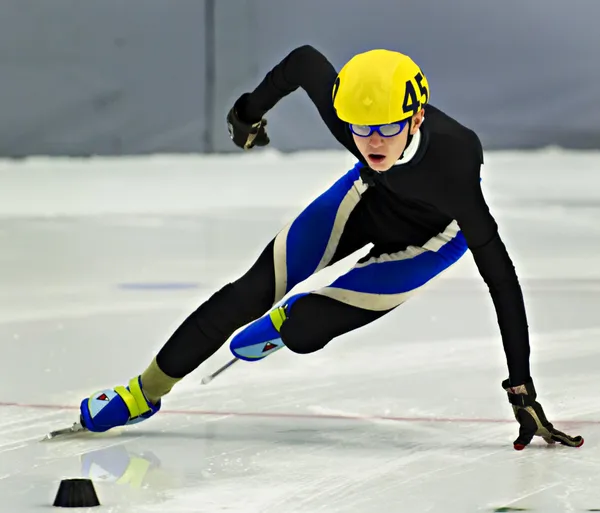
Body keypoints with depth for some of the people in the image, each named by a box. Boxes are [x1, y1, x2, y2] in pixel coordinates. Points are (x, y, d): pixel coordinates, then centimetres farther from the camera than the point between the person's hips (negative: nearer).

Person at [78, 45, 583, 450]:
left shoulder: (450, 166, -44)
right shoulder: (346, 112, -34)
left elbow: (500, 275, -41)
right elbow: (305, 59, -11)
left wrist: (521, 386, -42)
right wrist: (251, 110, 6)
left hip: (429, 236, -3)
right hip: (371, 195, 3)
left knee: (302, 330, -13)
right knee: (255, 289, -8)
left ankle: (283, 323, 25)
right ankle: (147, 391, 8)